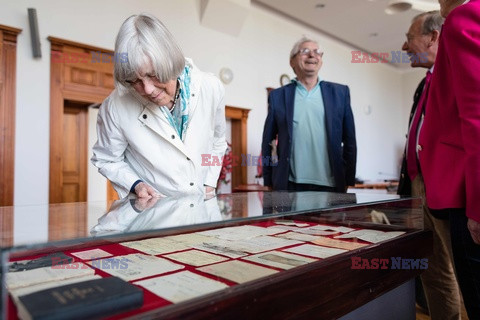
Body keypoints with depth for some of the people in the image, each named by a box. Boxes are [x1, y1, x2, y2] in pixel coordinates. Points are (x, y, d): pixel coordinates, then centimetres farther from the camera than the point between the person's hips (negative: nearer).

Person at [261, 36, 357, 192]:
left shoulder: (340, 92, 8)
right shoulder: (277, 96, 6)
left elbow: (349, 141, 8)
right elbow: (268, 142, 7)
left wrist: (349, 181, 4)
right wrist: (269, 184, 4)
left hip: (330, 186, 1)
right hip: (289, 186, 0)